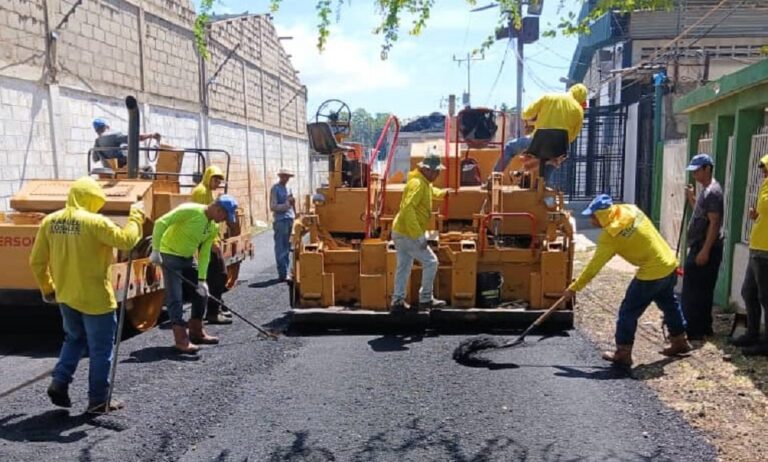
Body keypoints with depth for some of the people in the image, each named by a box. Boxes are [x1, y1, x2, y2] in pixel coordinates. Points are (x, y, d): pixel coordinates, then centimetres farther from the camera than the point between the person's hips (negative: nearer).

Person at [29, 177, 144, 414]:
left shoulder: (49, 221, 2)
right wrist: (136, 217, -6)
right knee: (101, 349, 7)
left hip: (66, 296, 6)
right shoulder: (96, 222, -18)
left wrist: (47, 289, 18)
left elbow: (37, 262, 7)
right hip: (95, 297, -6)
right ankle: (98, 400, 13)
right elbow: (126, 241, -19)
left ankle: (59, 383, 16)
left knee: (75, 339, 27)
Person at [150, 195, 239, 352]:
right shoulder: (190, 210, -24)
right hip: (170, 255, -8)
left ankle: (196, 332, 20)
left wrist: (202, 279, -9)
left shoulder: (214, 228, -2)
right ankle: (181, 339, -4)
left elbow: (204, 254, -1)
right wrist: (156, 250, -29)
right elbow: (160, 223, -26)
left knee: (201, 292, 7)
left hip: (188, 258, 8)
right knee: (176, 298, -9)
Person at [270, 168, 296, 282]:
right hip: (280, 221, -7)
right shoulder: (275, 189, -5)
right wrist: (287, 204, -16)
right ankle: (282, 274, -3)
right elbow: (273, 207, -11)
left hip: (290, 220, 7)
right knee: (281, 249, -5)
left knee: (287, 248, 12)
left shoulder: (288, 188, 17)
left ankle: (286, 272, 18)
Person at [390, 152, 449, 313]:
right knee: (430, 262, -1)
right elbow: (408, 209, -30)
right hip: (408, 234, -10)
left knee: (404, 267, 14)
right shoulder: (417, 183, -19)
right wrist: (419, 236, -31)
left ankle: (397, 302, 20)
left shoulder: (425, 183, 13)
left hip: (401, 233, 10)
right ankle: (425, 299, 9)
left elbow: (431, 191, 41)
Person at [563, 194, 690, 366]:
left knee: (628, 311, 2)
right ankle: (679, 341, 43)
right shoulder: (630, 209, -2)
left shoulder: (610, 235, -19)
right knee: (669, 304, 26)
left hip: (652, 273, -9)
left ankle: (623, 353, 8)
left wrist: (573, 288, -7)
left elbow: (593, 266, -14)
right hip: (669, 262, 9)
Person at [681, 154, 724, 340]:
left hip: (705, 248, -10)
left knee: (692, 292, -6)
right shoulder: (706, 190, 15)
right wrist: (691, 198, 15)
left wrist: (705, 251, -23)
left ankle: (692, 330, 0)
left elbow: (714, 223, -21)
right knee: (702, 291, 15)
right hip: (699, 247, 10)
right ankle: (703, 327, 23)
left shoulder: (713, 191, -16)